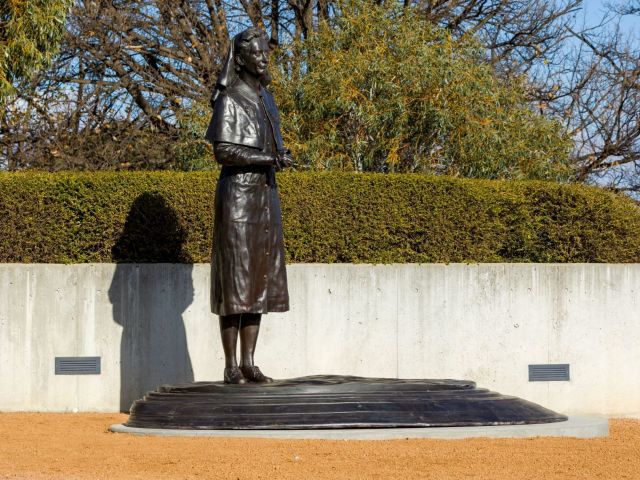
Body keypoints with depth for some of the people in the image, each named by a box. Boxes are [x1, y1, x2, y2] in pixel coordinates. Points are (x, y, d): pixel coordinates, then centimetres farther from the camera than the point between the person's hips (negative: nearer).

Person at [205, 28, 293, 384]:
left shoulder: (265, 99, 17)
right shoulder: (229, 99, -8)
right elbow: (223, 152, -16)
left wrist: (282, 154, 0)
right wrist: (269, 158, -18)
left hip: (266, 196, 8)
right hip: (237, 196, -8)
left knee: (260, 279, 5)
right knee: (234, 278, -8)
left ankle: (248, 363, 8)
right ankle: (231, 367, -5)